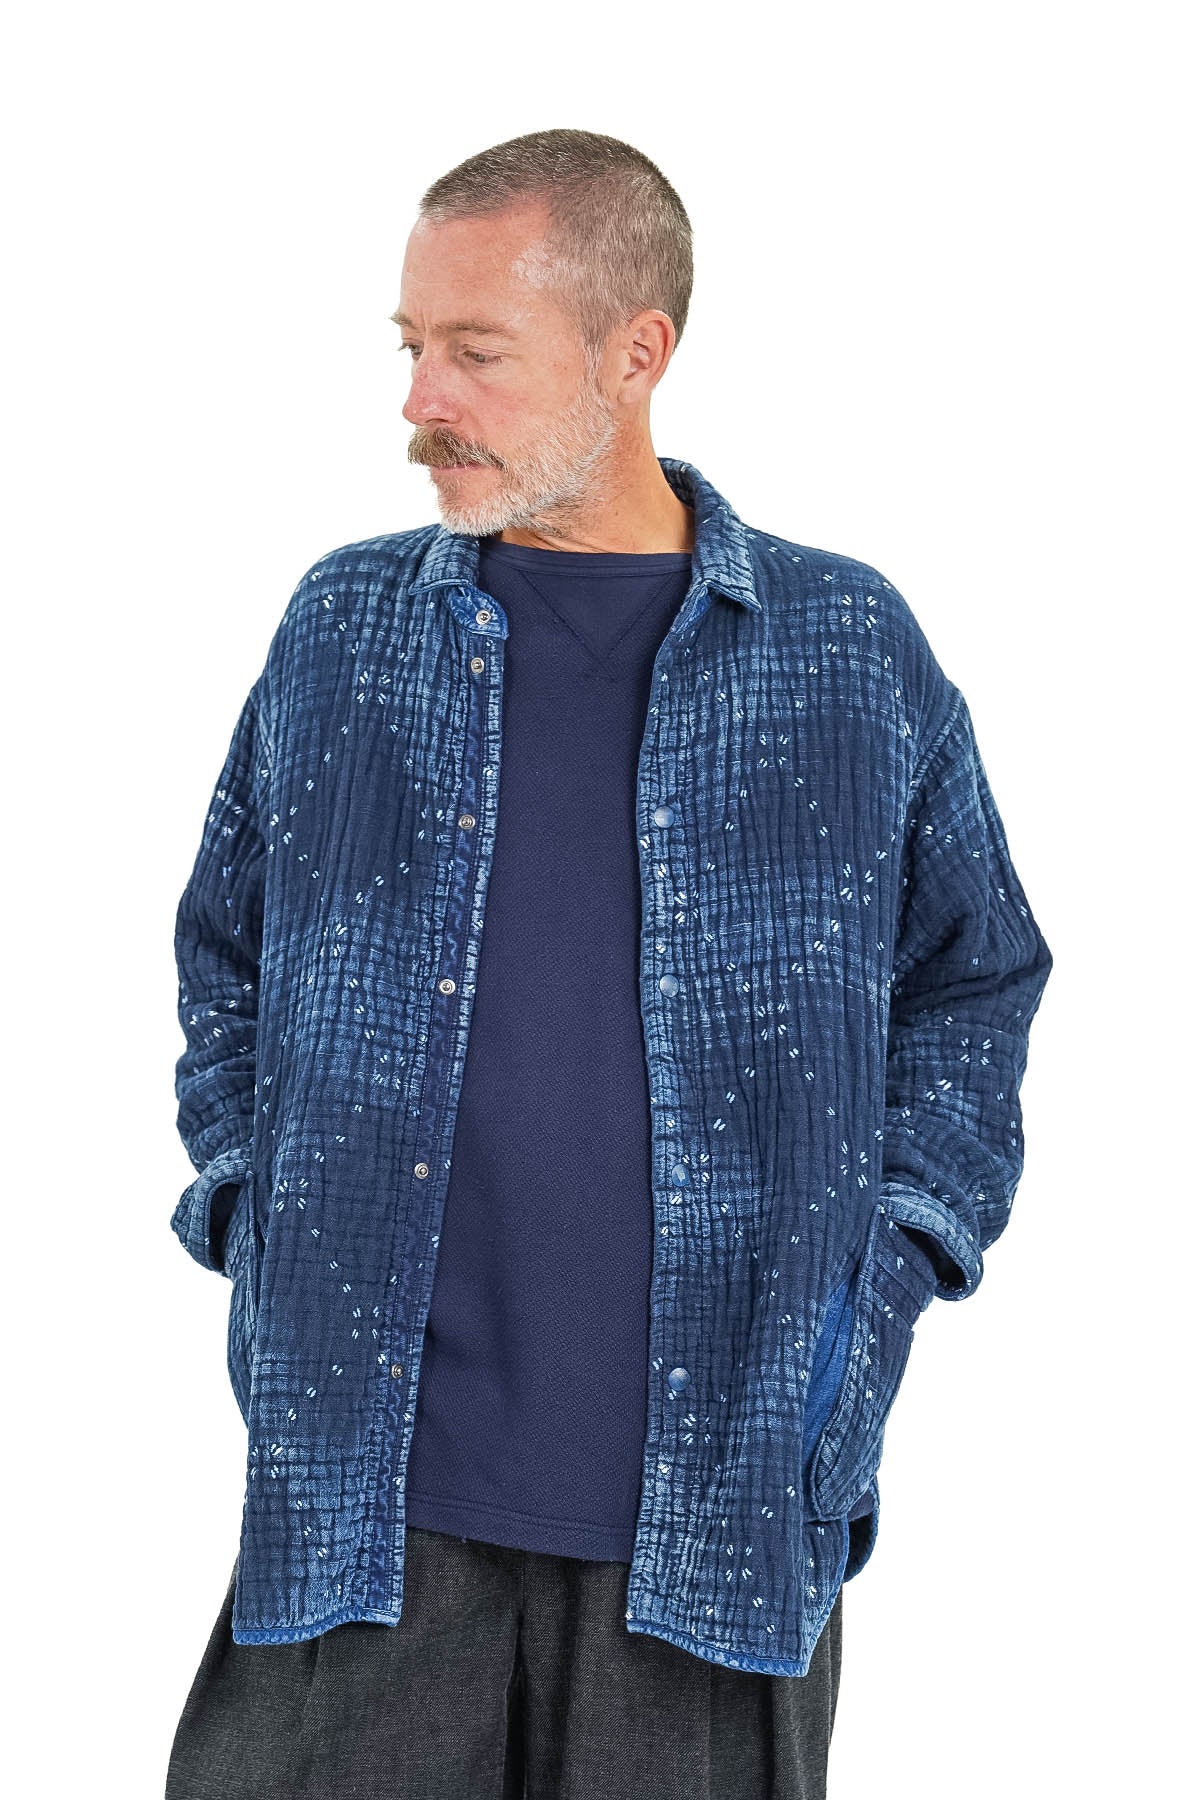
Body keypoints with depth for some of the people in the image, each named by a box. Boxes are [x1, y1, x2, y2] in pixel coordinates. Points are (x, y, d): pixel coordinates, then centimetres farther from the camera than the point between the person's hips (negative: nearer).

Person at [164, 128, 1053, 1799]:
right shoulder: (344, 628, 7)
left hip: (725, 1498, -1)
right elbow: (225, 958, 18)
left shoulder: (853, 653, 3)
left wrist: (884, 1270, 2)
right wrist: (252, 1210, 6)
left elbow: (976, 979, 12)